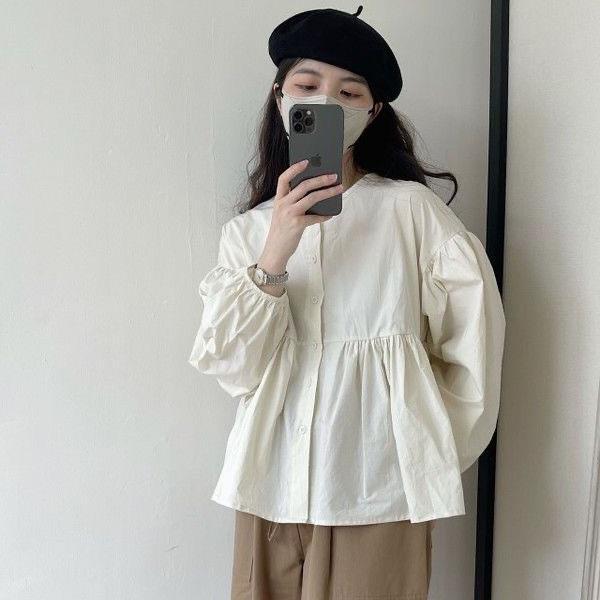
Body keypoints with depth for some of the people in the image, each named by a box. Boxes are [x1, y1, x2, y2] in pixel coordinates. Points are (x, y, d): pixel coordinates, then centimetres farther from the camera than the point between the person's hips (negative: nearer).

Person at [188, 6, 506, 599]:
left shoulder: (411, 208, -5)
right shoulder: (248, 228, 3)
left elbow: (474, 332, -2)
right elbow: (231, 366, -7)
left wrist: (436, 448, 6)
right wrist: (277, 251, -20)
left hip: (379, 489, -2)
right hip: (276, 484, 3)